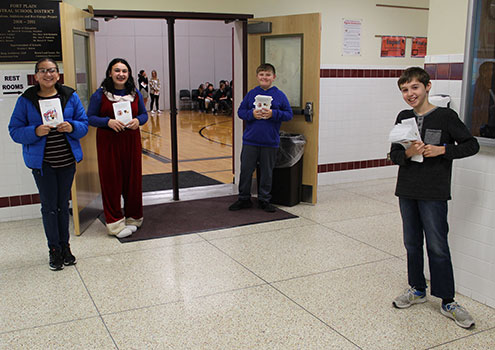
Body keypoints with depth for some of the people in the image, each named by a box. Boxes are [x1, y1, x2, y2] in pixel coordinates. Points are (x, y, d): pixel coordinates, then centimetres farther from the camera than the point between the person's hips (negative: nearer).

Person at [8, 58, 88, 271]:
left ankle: (65, 247, 26)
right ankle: (54, 250, 18)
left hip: (67, 160, 2)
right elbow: (15, 130, -3)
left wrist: (72, 127, -17)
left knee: (63, 205, 13)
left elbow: (84, 124, 4)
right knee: (49, 206, 4)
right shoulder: (26, 100, -4)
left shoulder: (70, 97, 1)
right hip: (42, 162, -2)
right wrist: (35, 131, -21)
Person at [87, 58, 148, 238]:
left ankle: (133, 217, 24)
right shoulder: (100, 94, -5)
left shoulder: (135, 94, 7)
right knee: (111, 181, 0)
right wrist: (108, 122, -21)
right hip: (108, 143, -3)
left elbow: (144, 114, 13)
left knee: (133, 179, 8)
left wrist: (138, 120, -10)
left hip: (131, 142, 4)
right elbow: (90, 117, -5)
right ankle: (115, 222, 10)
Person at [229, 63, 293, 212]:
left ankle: (264, 200, 24)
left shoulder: (279, 95, 0)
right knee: (246, 170, 6)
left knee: (267, 172, 9)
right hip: (250, 140, 1)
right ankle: (244, 199, 21)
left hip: (270, 142, -1)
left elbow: (289, 114, 0)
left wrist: (273, 114, -16)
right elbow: (240, 111, 6)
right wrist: (252, 114, -13)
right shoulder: (251, 94, 3)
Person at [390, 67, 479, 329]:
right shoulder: (403, 118, 7)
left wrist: (442, 150, -17)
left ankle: (448, 302, 10)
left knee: (438, 247, -2)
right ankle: (417, 290, 30)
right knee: (412, 244, 14)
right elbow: (394, 154, 6)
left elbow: (472, 145, -3)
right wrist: (408, 153, -16)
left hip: (434, 194, -5)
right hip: (407, 191, 5)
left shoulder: (445, 116, -6)